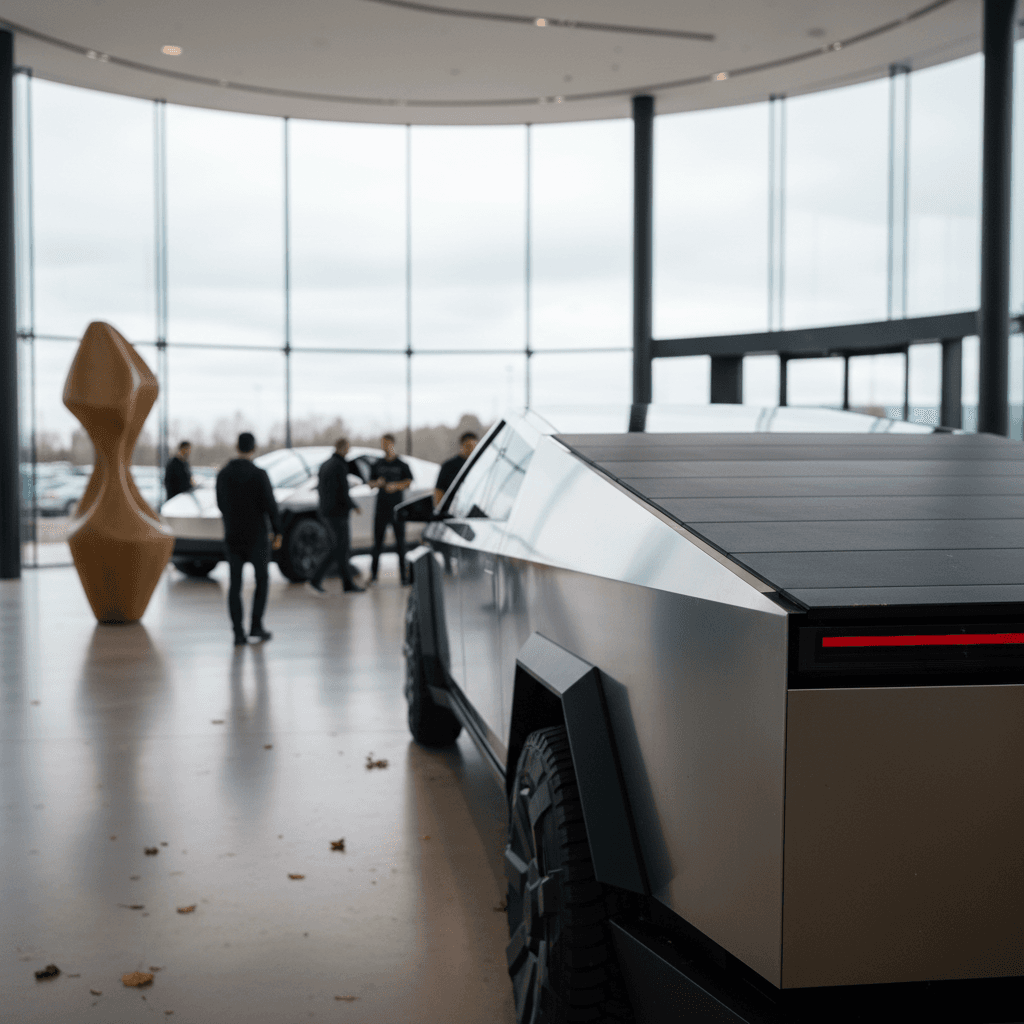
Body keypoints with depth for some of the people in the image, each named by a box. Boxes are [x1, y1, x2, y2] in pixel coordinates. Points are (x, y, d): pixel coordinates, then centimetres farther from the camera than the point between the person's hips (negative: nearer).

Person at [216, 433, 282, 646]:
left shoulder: (223, 474, 2)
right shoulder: (258, 474, -13)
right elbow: (270, 506, -14)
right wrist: (278, 533, -4)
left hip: (232, 537, 4)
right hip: (256, 536, -4)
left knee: (235, 584, 5)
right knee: (262, 580, 13)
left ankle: (238, 633, 1)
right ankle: (256, 626, 8)